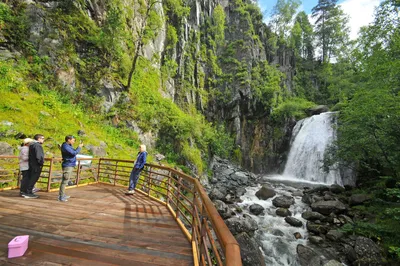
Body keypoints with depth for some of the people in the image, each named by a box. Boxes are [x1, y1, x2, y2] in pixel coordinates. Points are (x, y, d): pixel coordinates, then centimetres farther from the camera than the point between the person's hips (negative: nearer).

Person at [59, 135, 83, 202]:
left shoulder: (68, 146, 14)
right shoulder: (65, 146, -16)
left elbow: (74, 152, 17)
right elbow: (74, 153, -22)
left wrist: (79, 147, 6)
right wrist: (79, 147, -11)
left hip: (70, 165, 10)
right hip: (67, 165, -10)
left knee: (65, 181, 16)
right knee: (65, 181, -7)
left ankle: (62, 194, 26)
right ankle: (61, 196, -2)